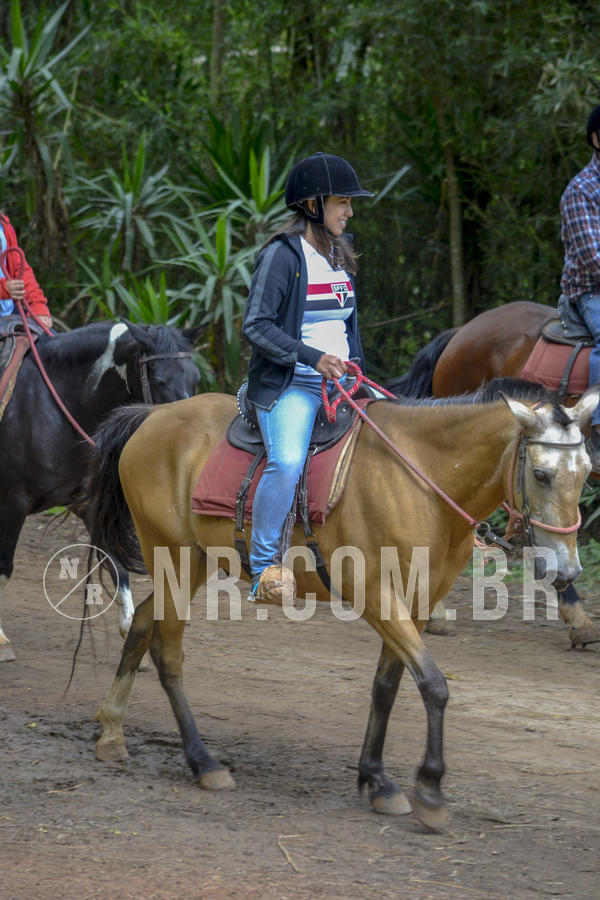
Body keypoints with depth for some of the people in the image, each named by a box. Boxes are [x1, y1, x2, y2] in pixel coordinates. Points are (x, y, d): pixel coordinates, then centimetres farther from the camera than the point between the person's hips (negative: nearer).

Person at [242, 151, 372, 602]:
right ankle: (264, 566, -18)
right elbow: (256, 325, -14)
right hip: (290, 387, -8)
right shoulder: (282, 255, -8)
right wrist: (312, 357, -21)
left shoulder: (341, 254, 16)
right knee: (287, 463, -30)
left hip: (339, 385, 8)